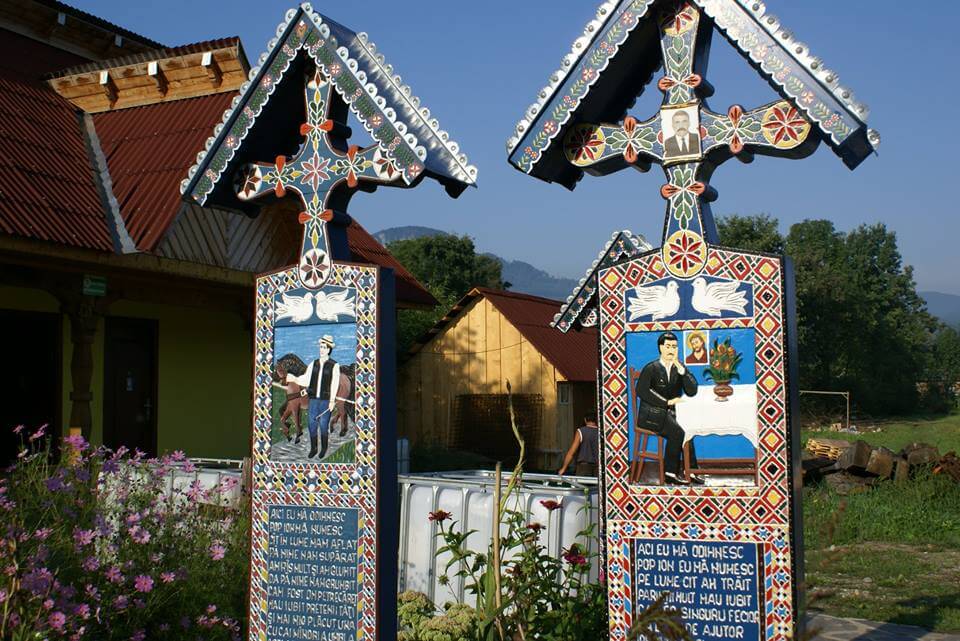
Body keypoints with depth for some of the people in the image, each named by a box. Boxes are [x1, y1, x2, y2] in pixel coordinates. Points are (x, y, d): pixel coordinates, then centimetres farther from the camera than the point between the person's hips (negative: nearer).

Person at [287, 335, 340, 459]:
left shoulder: (334, 365, -3)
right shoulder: (314, 364, 10)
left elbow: (334, 384, -6)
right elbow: (306, 378, 3)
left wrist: (332, 400, -10)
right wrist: (294, 379, -14)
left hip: (326, 400, -4)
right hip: (313, 399, 4)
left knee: (323, 425, 2)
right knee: (311, 424, 4)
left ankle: (323, 449, 16)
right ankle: (313, 449, 17)